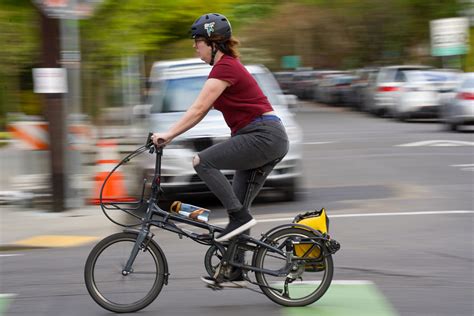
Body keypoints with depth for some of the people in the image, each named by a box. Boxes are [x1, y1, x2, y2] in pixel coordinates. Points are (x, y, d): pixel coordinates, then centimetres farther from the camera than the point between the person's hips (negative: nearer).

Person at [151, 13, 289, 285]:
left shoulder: (225, 68, -11)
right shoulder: (227, 66, 19)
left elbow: (198, 109, -18)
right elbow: (200, 112, 19)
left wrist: (168, 135, -18)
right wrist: (169, 135, 13)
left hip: (264, 136, -10)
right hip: (271, 140, 10)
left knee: (203, 161, -18)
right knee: (238, 207, 10)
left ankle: (240, 217, -14)